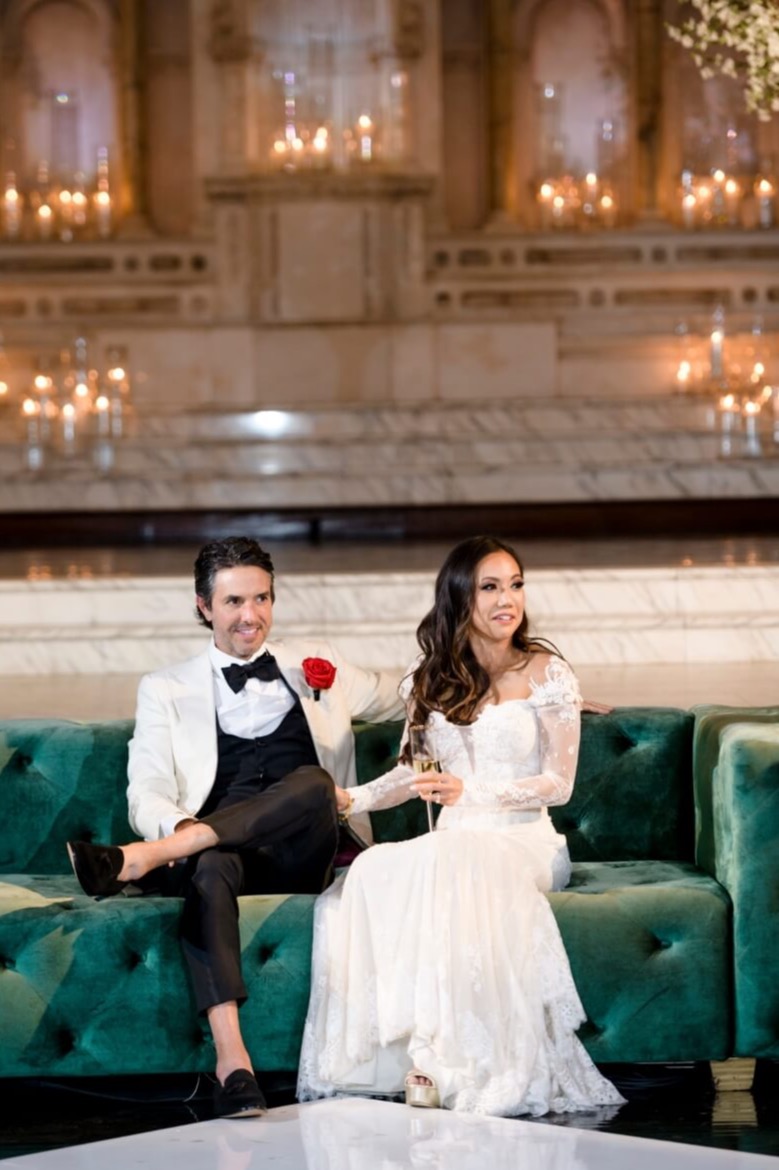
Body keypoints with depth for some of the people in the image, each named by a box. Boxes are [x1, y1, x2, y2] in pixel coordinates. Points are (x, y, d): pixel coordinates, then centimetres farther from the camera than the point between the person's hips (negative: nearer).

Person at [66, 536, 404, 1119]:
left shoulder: (318, 665, 23)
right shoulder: (167, 689, 17)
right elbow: (147, 795, 4)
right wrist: (183, 828, -18)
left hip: (303, 855, 1)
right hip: (221, 848, -1)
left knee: (312, 779, -33)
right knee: (208, 867, -39)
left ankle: (140, 858, -42)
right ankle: (232, 1060, -54)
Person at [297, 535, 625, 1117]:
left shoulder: (548, 673, 3)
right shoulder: (430, 682, 15)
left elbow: (558, 784, -1)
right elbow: (413, 773, 23)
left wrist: (471, 791, -14)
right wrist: (352, 799, 5)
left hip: (525, 839, -4)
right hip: (454, 839, 4)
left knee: (447, 865, -38)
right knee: (374, 871, -31)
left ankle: (441, 1055, -38)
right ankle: (416, 1048, -35)